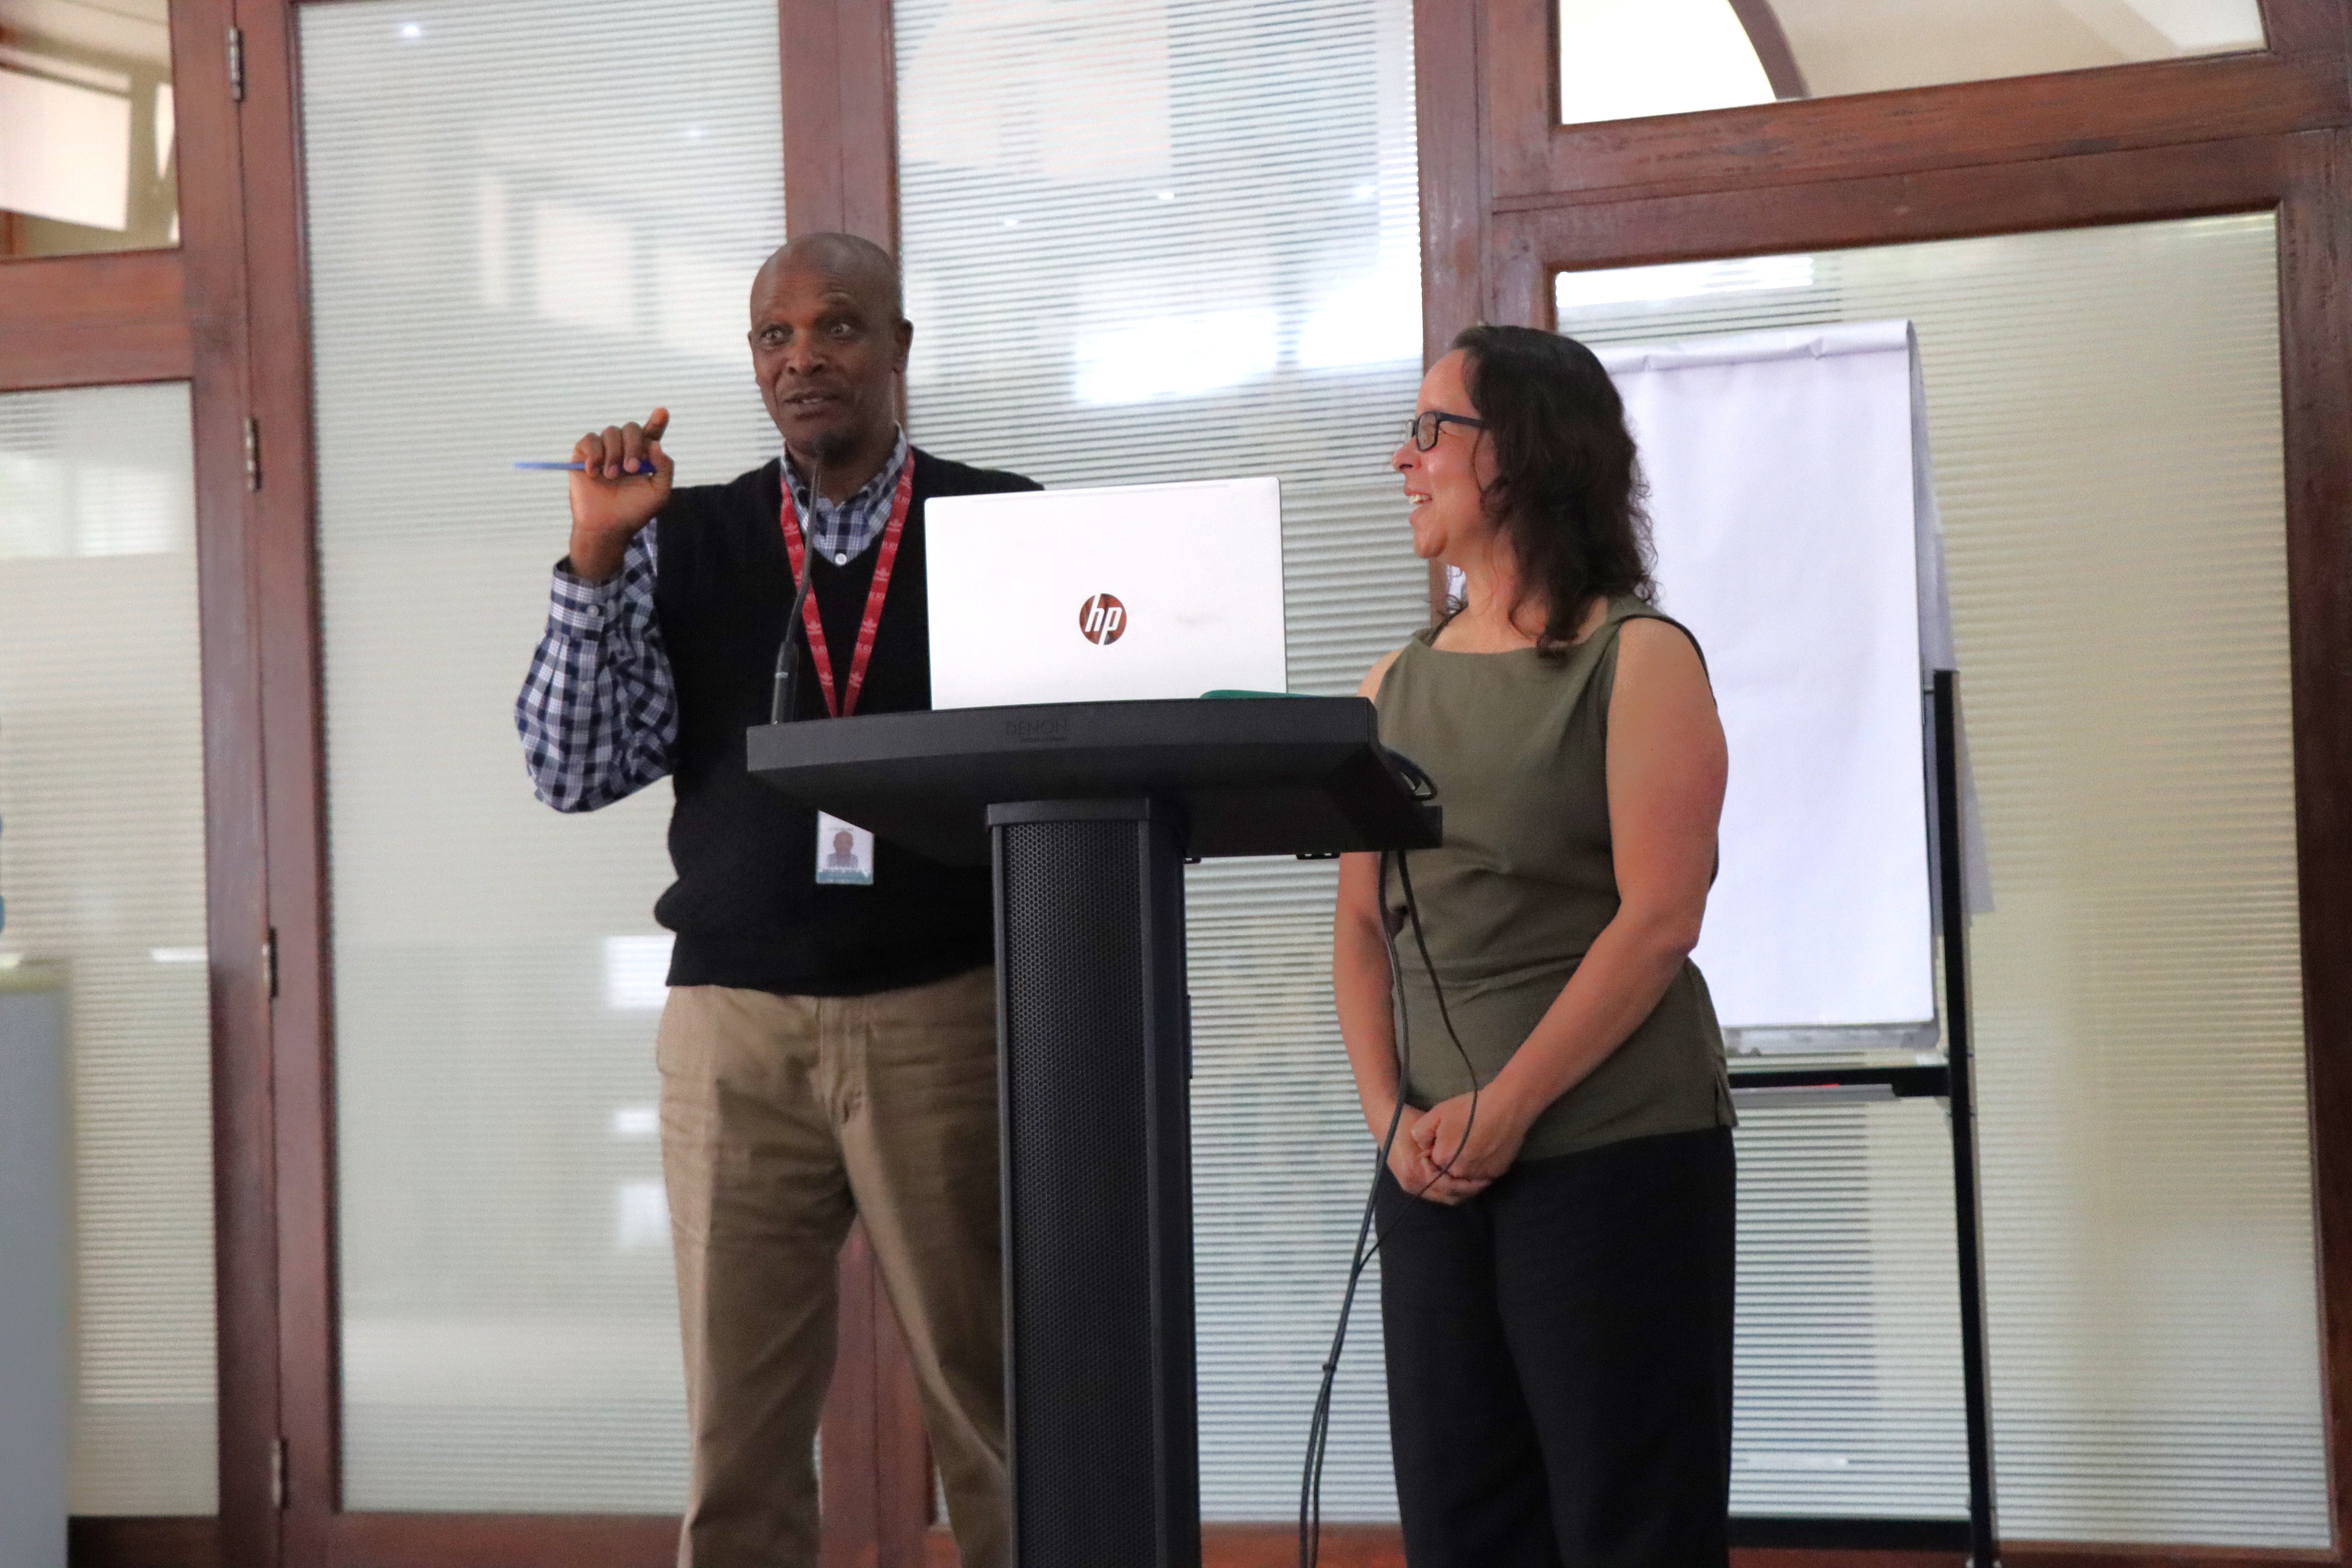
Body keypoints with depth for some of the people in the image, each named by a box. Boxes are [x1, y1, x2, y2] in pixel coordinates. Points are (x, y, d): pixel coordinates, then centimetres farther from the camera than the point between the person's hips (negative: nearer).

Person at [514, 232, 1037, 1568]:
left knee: (997, 1407, 2)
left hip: (948, 1009, -1)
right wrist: (597, 556, -6)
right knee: (738, 1426, 3)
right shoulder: (685, 542, 9)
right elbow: (578, 772, 3)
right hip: (736, 1022, 1)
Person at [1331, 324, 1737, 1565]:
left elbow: (1656, 922, -12)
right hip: (1436, 1171, 6)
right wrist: (1393, 1115, -5)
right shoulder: (1398, 685, 13)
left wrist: (1504, 1110, -16)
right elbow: (1361, 927, 10)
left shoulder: (1638, 660, -3)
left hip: (1618, 1154, -5)